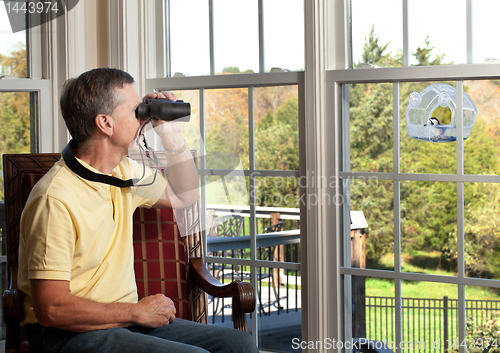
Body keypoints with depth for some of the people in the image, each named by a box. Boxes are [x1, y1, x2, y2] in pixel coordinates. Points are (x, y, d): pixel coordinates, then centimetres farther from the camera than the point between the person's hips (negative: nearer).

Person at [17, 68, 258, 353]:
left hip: (124, 320, 8)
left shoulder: (124, 173, 8)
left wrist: (172, 133, 13)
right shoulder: (56, 199, -19)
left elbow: (184, 195, 28)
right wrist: (137, 312, -14)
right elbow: (51, 309, -22)